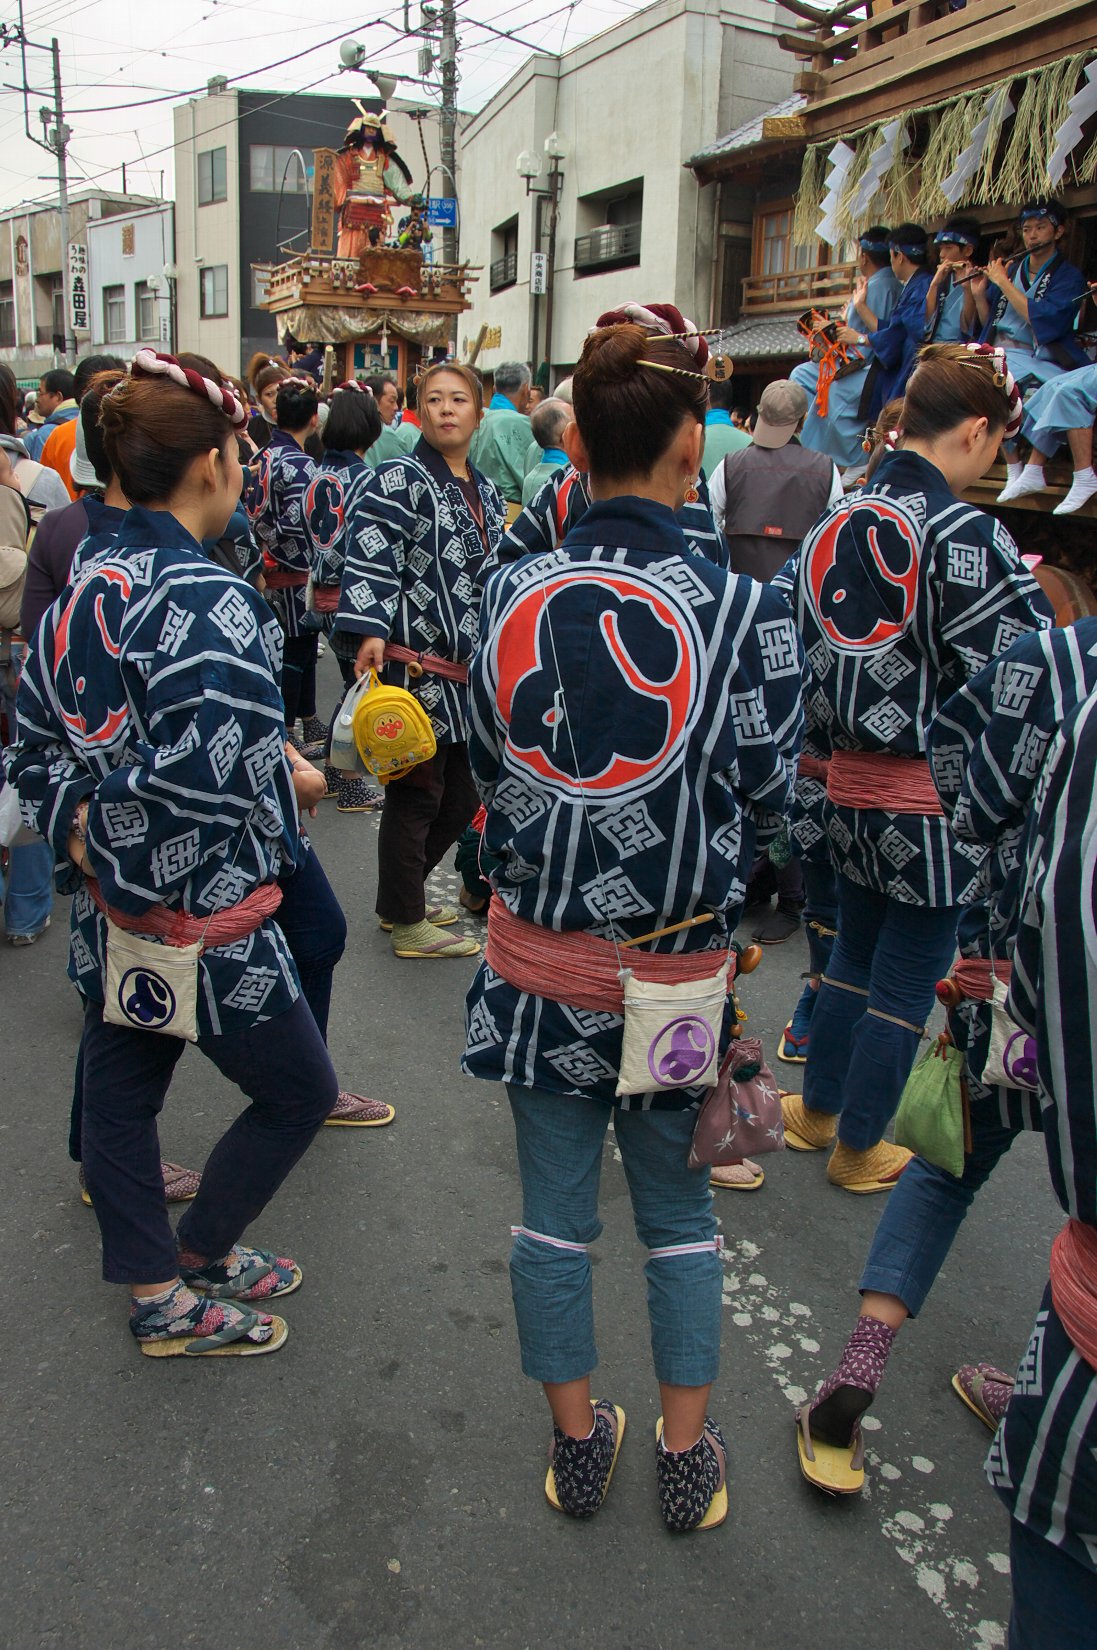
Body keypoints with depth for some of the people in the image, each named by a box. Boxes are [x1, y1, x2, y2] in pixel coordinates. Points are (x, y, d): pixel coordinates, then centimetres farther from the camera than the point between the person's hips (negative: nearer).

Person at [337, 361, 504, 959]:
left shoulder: (487, 492, 16)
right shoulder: (400, 480, -7)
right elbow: (371, 557, -16)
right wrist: (371, 632, -26)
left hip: (469, 672, 8)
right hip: (415, 666, -8)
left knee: (462, 797, 14)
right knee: (415, 795, 1)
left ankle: (400, 899, 31)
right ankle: (406, 922, 15)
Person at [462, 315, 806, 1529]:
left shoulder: (510, 595, -8)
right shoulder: (743, 612, -17)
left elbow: (488, 769, 3)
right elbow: (768, 803, -7)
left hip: (539, 961, 2)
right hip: (678, 971, -2)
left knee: (553, 1210, 19)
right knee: (679, 1220, 19)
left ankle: (577, 1449, 37)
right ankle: (687, 1462, 36)